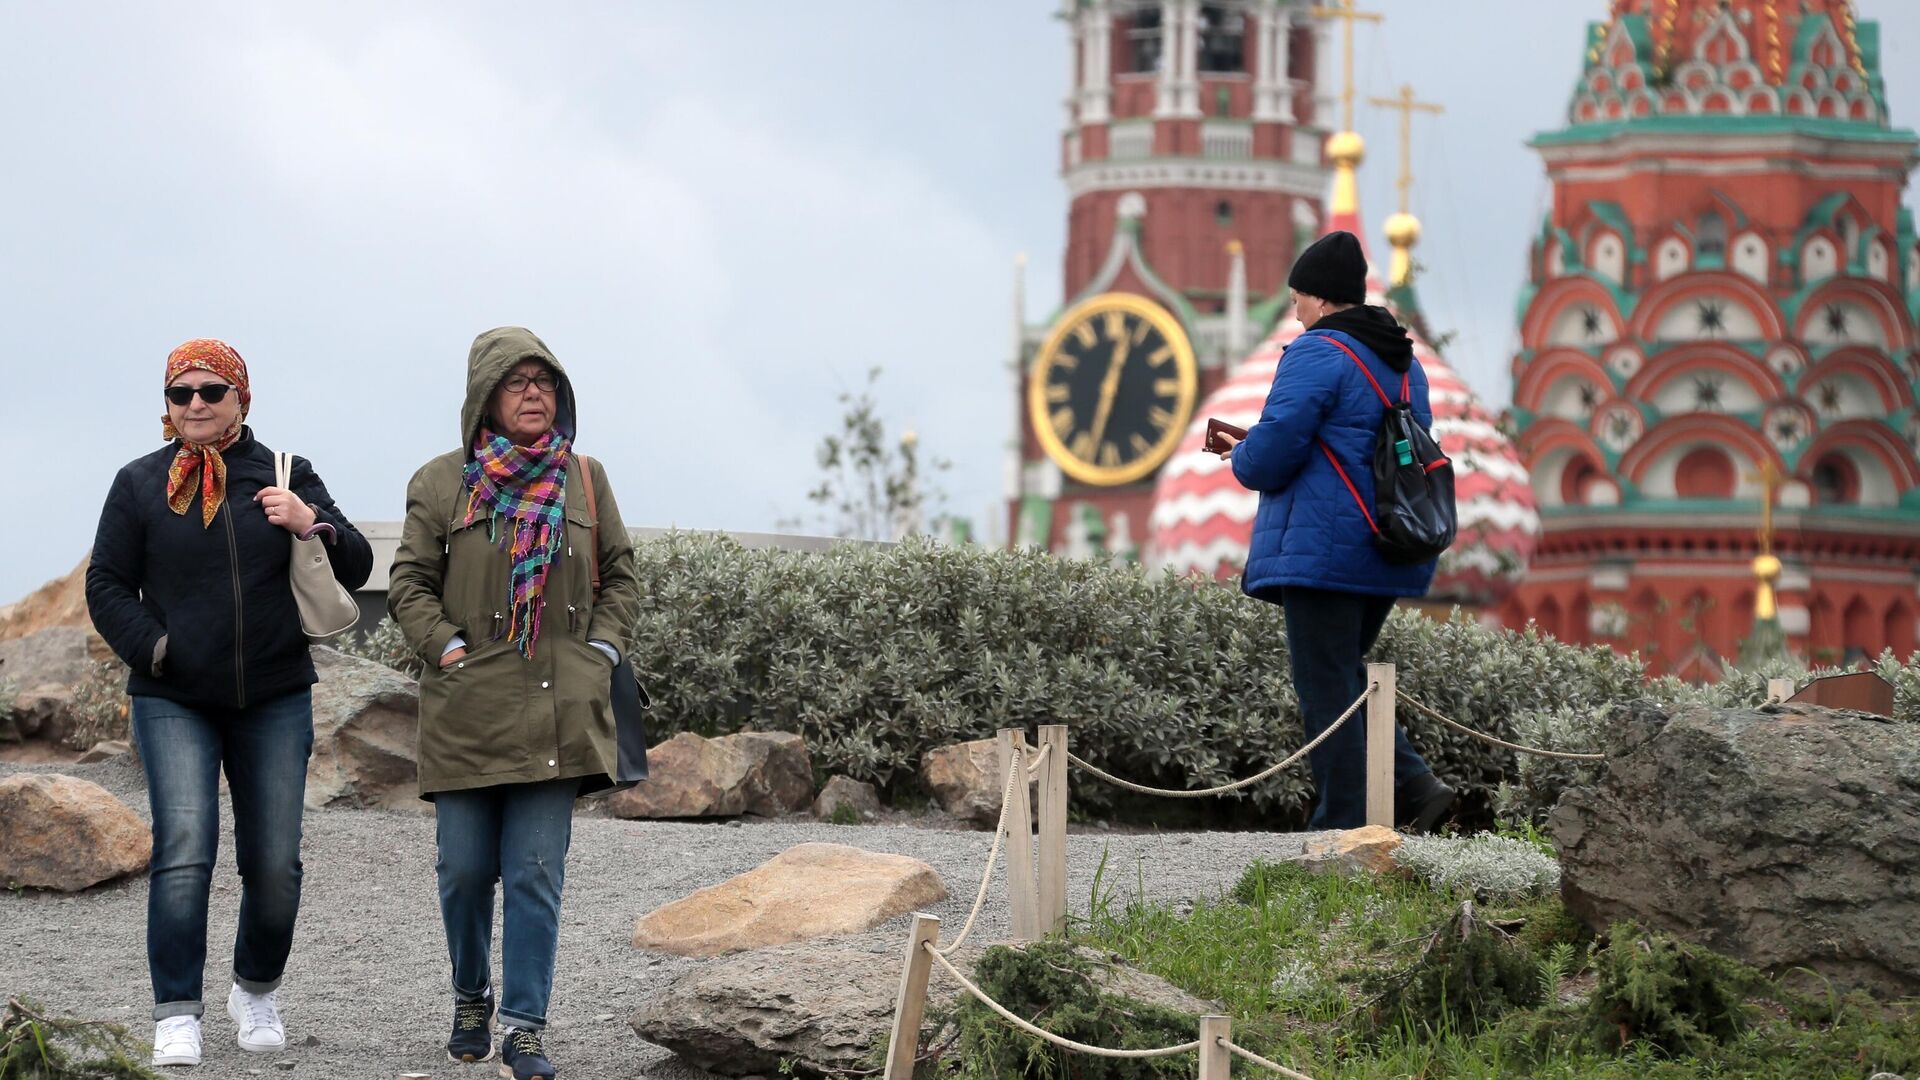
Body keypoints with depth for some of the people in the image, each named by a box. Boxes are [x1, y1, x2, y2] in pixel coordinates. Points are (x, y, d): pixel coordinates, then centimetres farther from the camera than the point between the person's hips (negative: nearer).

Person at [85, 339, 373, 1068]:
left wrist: (312, 525, -17)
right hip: (173, 703, -2)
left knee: (274, 864, 4)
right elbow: (107, 586, 7)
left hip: (275, 703, 2)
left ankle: (257, 992, 28)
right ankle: (176, 1016, -15)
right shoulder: (140, 484, 4)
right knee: (184, 851, -17)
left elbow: (356, 569, 3)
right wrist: (152, 646, -8)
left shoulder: (286, 477, 6)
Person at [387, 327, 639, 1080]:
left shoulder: (584, 479, 9)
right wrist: (447, 648, -8)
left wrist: (602, 650, 3)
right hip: (467, 708, -1)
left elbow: (621, 575, 17)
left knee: (537, 873, -5)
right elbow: (409, 584, 5)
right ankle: (471, 1002, 28)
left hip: (557, 710, 1)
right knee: (466, 868, 4)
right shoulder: (441, 483, 2)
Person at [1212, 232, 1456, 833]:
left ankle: (1343, 827, -2)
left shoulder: (1316, 355, -12)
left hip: (1324, 550, -9)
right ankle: (1413, 787, 5)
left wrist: (1241, 458, 7)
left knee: (1326, 687, -3)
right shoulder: (1403, 362, 17)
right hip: (1388, 554, 9)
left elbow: (1271, 455, -19)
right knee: (1343, 677, 19)